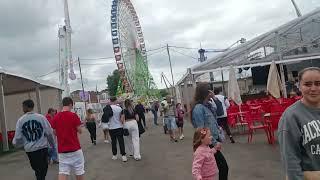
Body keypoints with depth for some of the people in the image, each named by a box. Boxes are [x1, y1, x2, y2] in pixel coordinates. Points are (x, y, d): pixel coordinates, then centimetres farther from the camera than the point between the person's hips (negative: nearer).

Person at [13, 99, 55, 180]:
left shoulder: (20, 120, -4)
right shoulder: (41, 117, -8)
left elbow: (18, 137, 1)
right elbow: (49, 133, -6)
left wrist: (15, 143, 24)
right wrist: (52, 144, 10)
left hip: (29, 150, 2)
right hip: (42, 148, -2)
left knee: (37, 169, 16)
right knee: (43, 169, 13)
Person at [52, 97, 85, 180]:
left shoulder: (55, 117, 2)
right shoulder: (74, 115, -12)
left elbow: (55, 133, 11)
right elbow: (80, 131, -6)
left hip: (62, 150, 4)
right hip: (75, 149, -4)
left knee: (63, 173, 4)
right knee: (79, 172, 12)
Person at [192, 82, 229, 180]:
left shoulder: (208, 105, 8)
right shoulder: (198, 108, -18)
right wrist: (214, 143, -16)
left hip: (214, 141, 9)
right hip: (209, 144, -8)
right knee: (223, 166, -3)